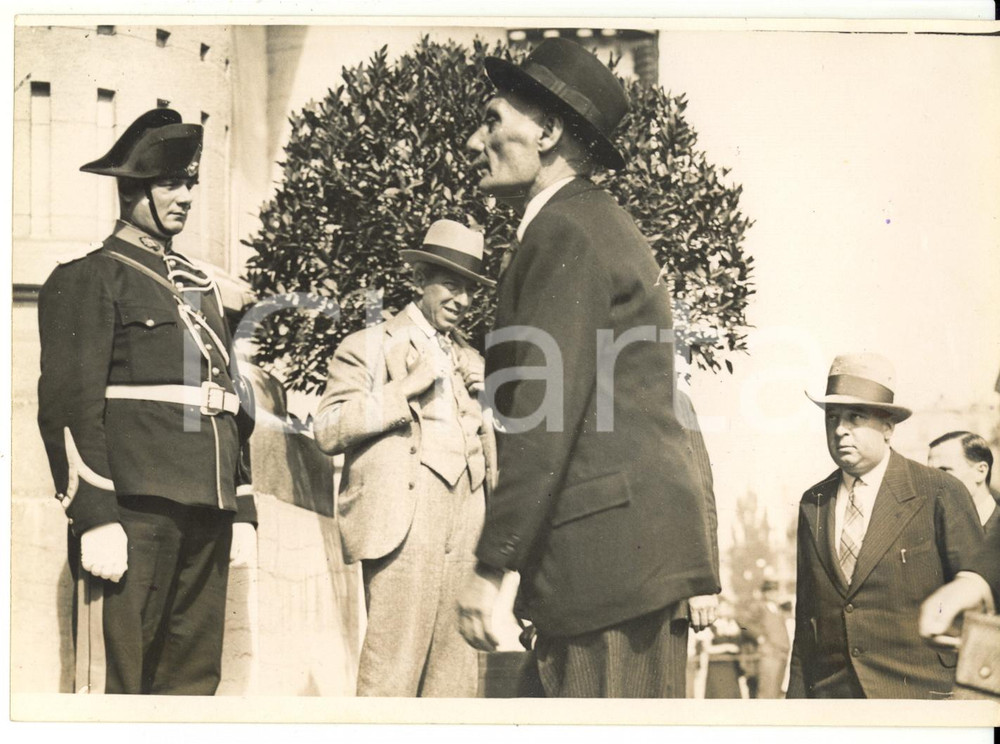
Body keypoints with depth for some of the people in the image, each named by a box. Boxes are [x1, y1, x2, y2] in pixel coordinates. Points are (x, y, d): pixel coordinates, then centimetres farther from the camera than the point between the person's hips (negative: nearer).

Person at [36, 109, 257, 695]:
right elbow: (68, 407, -9)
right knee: (116, 678, -5)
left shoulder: (202, 287, 22)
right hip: (134, 511, -7)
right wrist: (94, 519, -16)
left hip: (206, 515, 7)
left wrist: (243, 511, 16)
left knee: (194, 678, 9)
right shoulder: (88, 280, 0)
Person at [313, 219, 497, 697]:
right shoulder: (368, 347, 7)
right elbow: (327, 430, -4)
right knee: (393, 661, -10)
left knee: (457, 661, 3)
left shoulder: (470, 360, 25)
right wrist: (403, 391, -10)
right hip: (403, 522, -6)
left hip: (465, 526, 6)